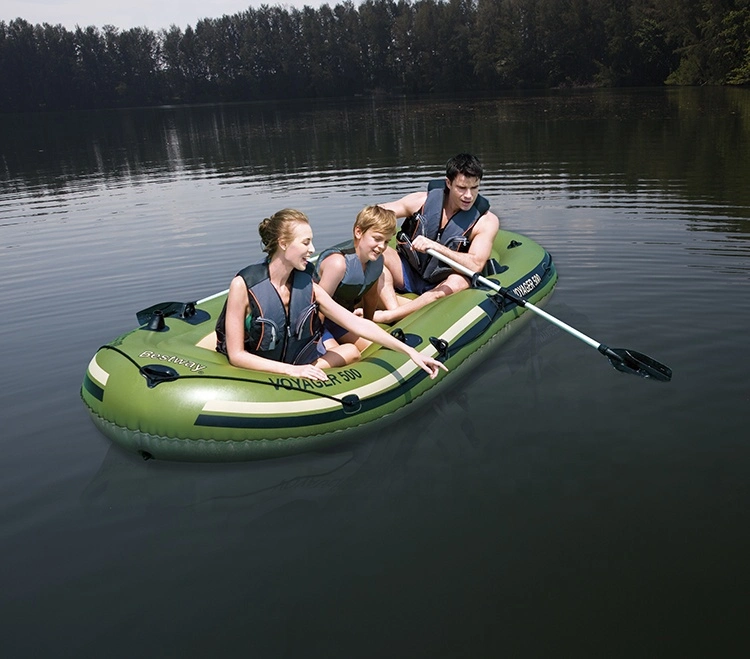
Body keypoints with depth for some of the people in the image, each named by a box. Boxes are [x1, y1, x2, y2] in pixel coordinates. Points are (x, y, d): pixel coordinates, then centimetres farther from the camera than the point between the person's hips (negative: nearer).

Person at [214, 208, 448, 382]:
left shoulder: (308, 287, -7)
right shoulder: (244, 285, -20)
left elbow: (358, 324, -7)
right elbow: (236, 355, -18)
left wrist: (410, 351, -12)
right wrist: (292, 370, -25)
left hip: (296, 367, 5)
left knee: (354, 349, -2)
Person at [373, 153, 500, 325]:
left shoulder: (487, 221, -10)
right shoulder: (423, 200, -6)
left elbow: (475, 265, -24)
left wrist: (436, 247, -35)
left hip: (440, 287, -2)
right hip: (408, 276, 3)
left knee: (460, 282, -37)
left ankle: (383, 317, -44)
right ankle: (394, 310, -38)